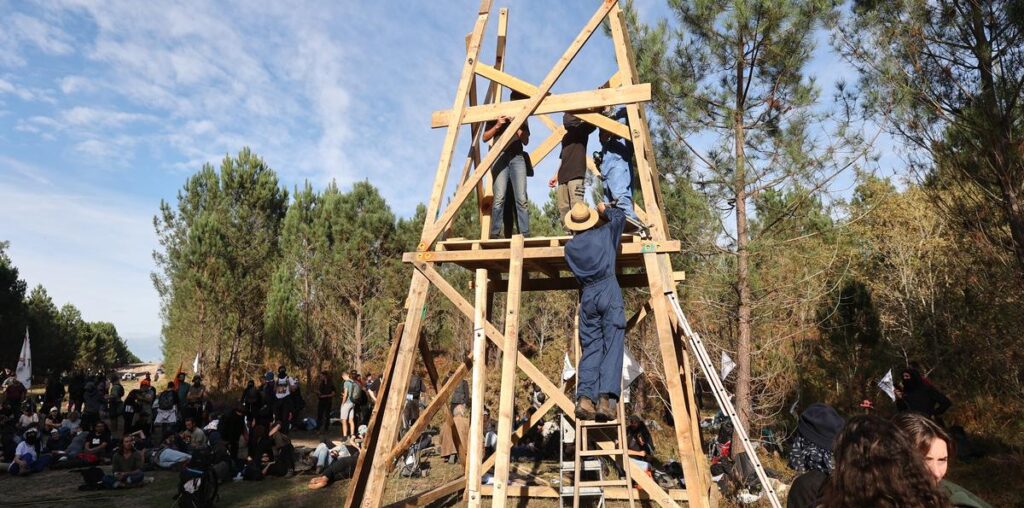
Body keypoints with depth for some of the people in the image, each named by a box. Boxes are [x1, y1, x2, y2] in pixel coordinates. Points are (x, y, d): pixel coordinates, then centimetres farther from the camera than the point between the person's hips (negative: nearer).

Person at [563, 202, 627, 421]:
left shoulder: (569, 247, 13)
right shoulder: (603, 233, 9)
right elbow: (620, 216, 24)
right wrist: (605, 209, 41)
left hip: (587, 295, 3)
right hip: (609, 289, -3)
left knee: (590, 347, 3)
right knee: (612, 345, -7)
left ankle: (584, 397, -11)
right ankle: (605, 399, -18)